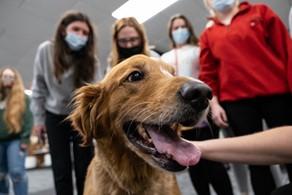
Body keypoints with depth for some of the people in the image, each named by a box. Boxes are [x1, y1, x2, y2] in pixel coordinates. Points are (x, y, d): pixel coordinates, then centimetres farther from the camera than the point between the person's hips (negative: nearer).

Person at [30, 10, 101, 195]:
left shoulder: (90, 59, -16)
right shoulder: (45, 50, -13)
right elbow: (39, 87, -4)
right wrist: (39, 118, 0)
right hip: (55, 116, 1)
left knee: (84, 167, 3)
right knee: (61, 169, 6)